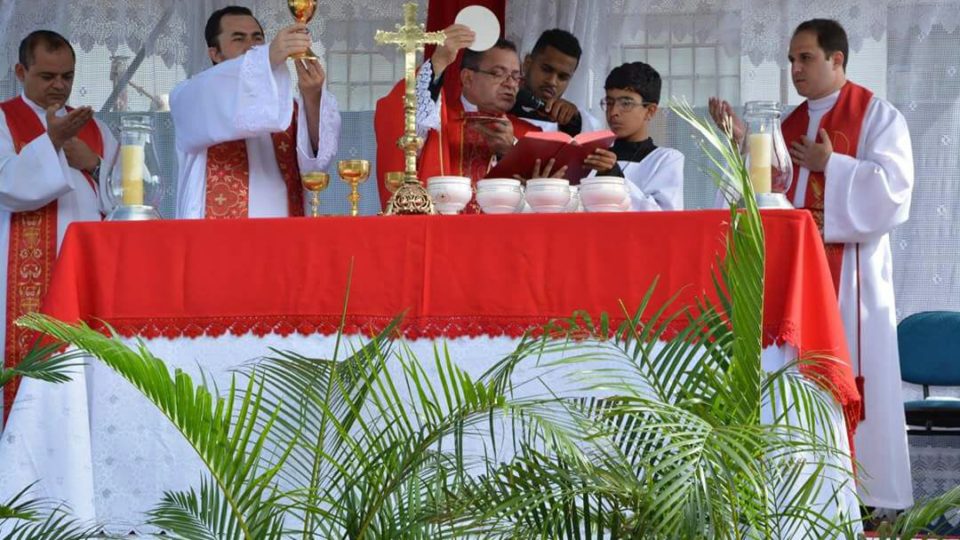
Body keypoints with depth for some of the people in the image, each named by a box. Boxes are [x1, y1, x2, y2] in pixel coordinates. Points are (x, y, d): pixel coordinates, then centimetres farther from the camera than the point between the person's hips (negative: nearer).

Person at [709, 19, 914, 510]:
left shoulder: (877, 116, -1)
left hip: (848, 272, -6)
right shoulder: (791, 125, 17)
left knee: (849, 376, -7)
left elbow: (893, 186, -12)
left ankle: (861, 489, -5)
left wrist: (830, 166, -11)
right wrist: (742, 142, 2)